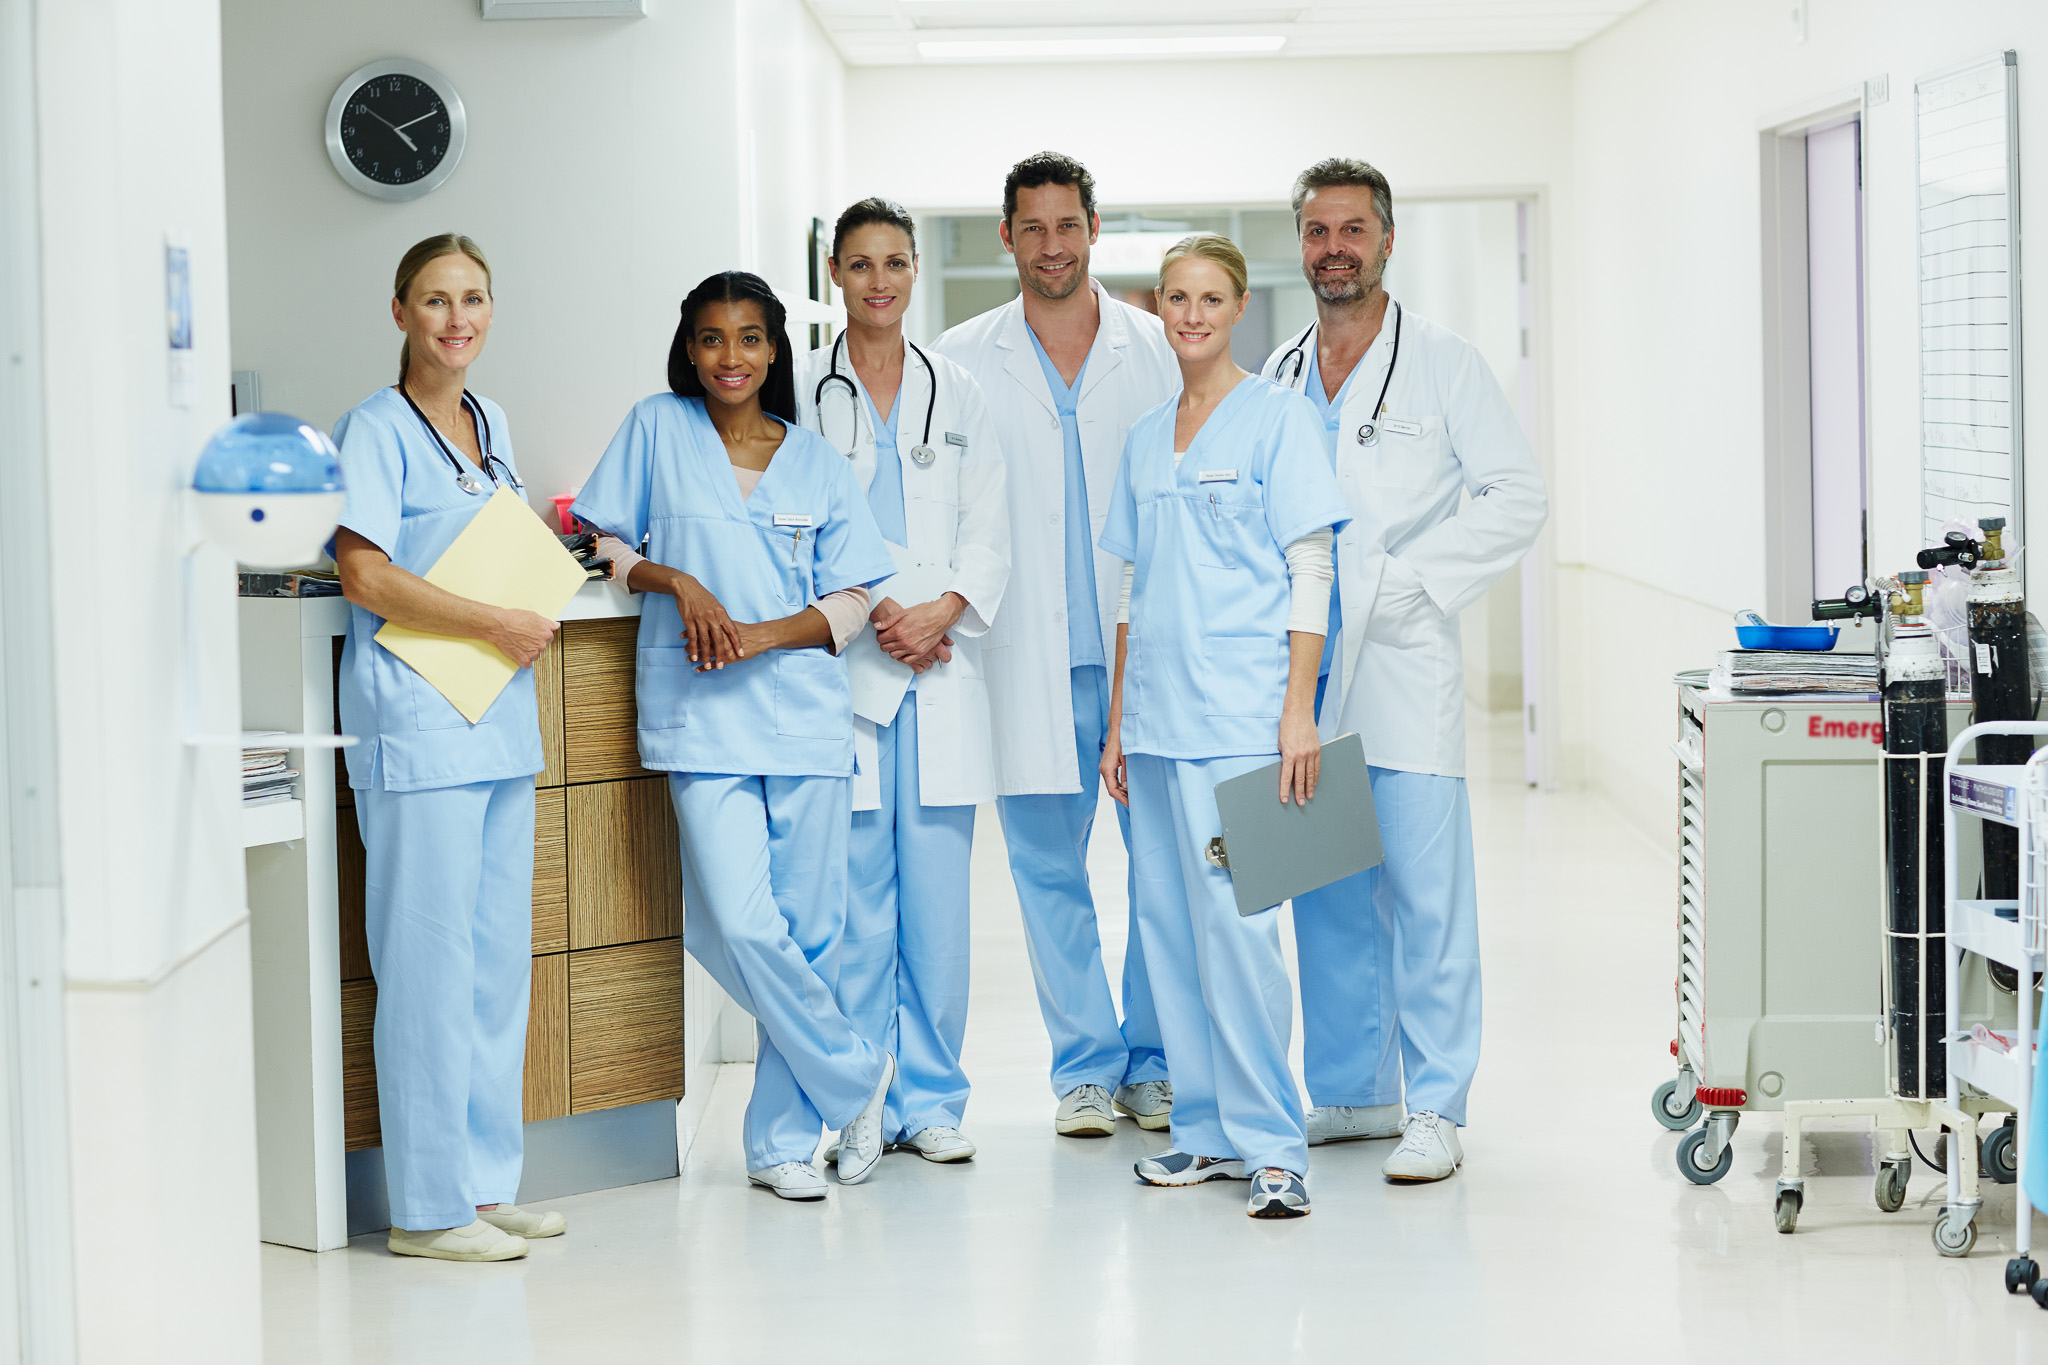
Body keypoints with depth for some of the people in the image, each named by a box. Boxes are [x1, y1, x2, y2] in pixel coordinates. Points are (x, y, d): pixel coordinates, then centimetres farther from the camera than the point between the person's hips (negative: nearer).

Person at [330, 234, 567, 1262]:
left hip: (501, 716, 8)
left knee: (500, 956, 10)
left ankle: (485, 1183, 18)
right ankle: (428, 1206, -1)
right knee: (430, 962, -6)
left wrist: (533, 613, 6)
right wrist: (496, 625, -15)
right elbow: (364, 574, -16)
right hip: (416, 720, -8)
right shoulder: (377, 428, -7)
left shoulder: (491, 424, 16)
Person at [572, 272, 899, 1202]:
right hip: (701, 716, -2)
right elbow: (601, 542, 10)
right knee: (739, 925, -14)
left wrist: (760, 636, -9)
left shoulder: (816, 463, 10)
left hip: (805, 710, 2)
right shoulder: (656, 430, 8)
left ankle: (781, 1140, 14)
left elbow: (852, 603, 8)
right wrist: (677, 583, -8)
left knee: (809, 933, 0)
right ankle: (855, 1076, 7)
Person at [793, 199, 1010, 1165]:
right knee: (852, 898, -3)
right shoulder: (797, 393, 5)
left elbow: (989, 533, 9)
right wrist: (866, 612, -11)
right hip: (839, 666, -2)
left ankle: (931, 1101, 9)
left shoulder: (958, 395, 12)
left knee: (937, 895, 1)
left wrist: (943, 610, -8)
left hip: (941, 669, 2)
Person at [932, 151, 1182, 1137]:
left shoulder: (1156, 350, 7)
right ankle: (1086, 1066, 15)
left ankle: (1155, 1060, 13)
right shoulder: (962, 362, 7)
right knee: (1048, 869, 4)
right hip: (1028, 659, 0)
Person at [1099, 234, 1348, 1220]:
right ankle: (1207, 1127, 15)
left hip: (1240, 712, -6)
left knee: (1234, 919, -12)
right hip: (1156, 712, 6)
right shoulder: (1145, 438, 16)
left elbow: (1310, 568, -5)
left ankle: (1269, 1141, -6)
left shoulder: (1277, 417, -1)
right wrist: (1117, 722, 15)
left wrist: (1299, 708, -13)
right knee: (1167, 919, 7)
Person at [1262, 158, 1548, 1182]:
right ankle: (1350, 1090, 19)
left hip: (1402, 667, -5)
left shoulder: (1443, 366, 1)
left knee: (1424, 893, -7)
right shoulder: (1275, 380, 15)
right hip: (1302, 670, 5)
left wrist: (1411, 581, -10)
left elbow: (1516, 498, -4)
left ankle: (1433, 1108, -2)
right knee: (1324, 894, 9)